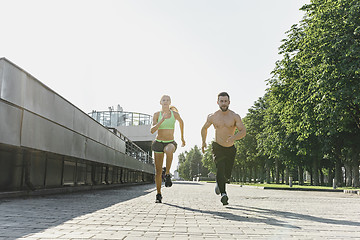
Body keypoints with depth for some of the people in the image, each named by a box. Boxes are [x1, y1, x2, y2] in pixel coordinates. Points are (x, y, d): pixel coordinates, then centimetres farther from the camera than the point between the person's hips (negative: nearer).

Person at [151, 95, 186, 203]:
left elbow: (181, 122, 21)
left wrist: (182, 137, 27)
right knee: (158, 170, 1)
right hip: (158, 142, 1)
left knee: (169, 150, -41)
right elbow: (152, 130, -14)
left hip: (170, 143, -1)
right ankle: (158, 195, 17)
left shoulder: (175, 114, -1)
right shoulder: (156, 114, -3)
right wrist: (162, 120, -28)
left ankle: (167, 174, -22)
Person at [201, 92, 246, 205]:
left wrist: (234, 137, -36)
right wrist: (204, 142, 6)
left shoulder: (235, 116, -6)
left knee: (227, 175, 7)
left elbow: (243, 131, -16)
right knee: (220, 169, -24)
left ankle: (219, 183, 40)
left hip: (230, 149, 1)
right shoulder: (212, 117, -2)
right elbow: (204, 128, 16)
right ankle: (223, 194, -25)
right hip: (218, 148, -1)